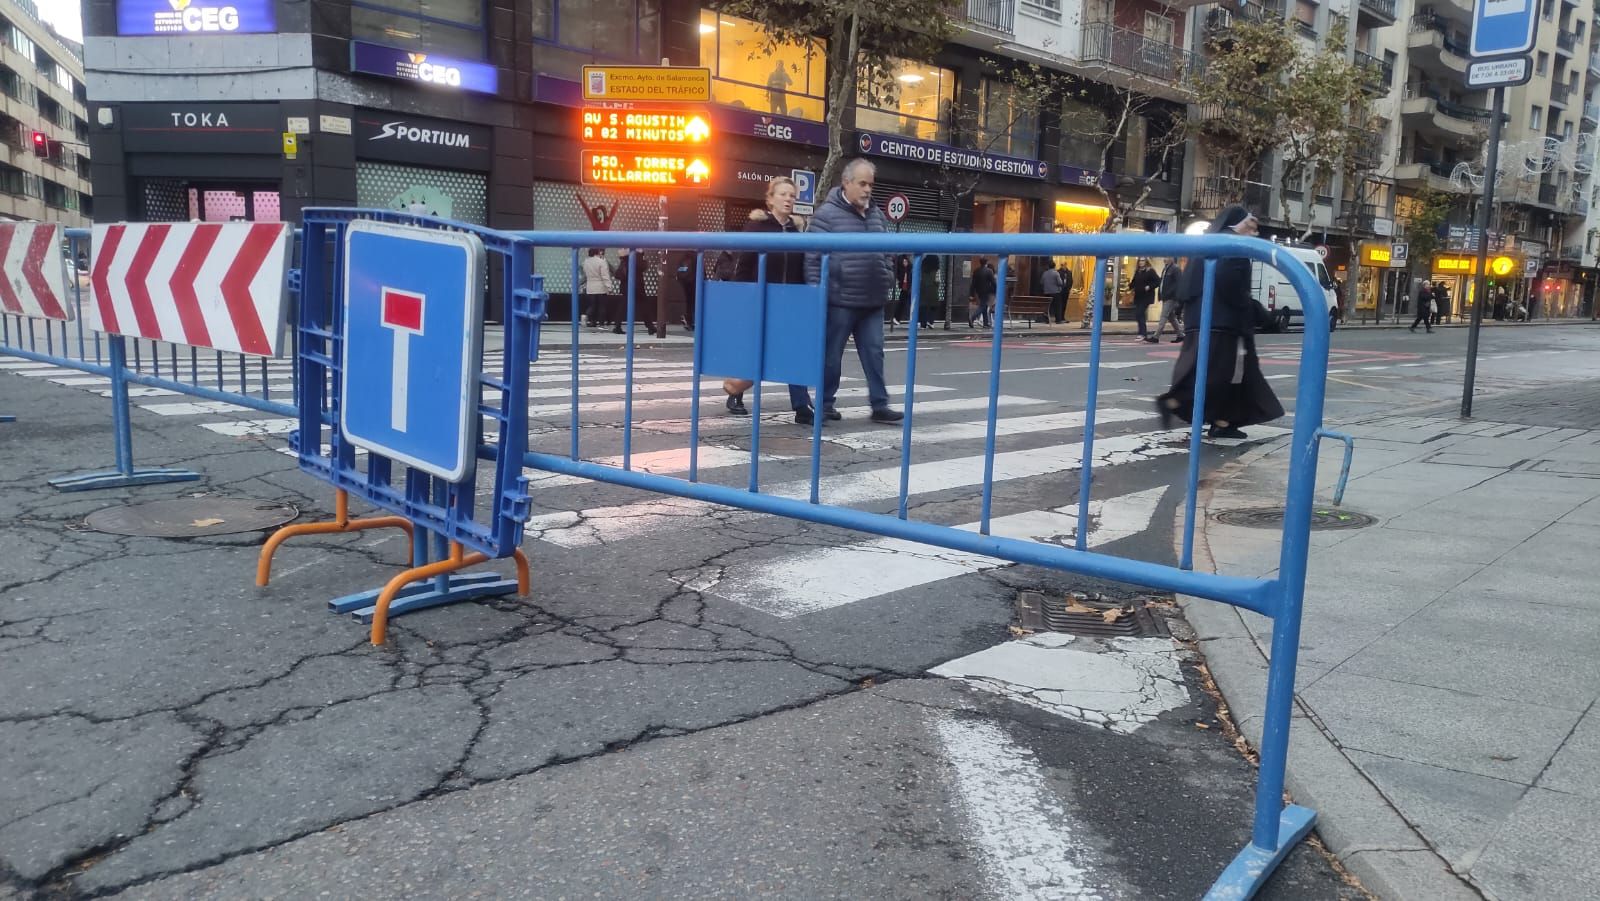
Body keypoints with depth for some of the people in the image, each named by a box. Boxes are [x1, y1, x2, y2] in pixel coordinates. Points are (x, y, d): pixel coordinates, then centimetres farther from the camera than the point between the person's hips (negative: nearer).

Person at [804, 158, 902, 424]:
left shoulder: (877, 215, 14)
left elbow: (886, 254, 21)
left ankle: (880, 405, 8)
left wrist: (888, 283, 14)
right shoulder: (827, 213, -6)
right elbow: (814, 257, -8)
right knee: (832, 355, 3)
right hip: (840, 300, -6)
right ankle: (825, 403, 15)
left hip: (872, 301, 6)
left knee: (874, 353, 5)